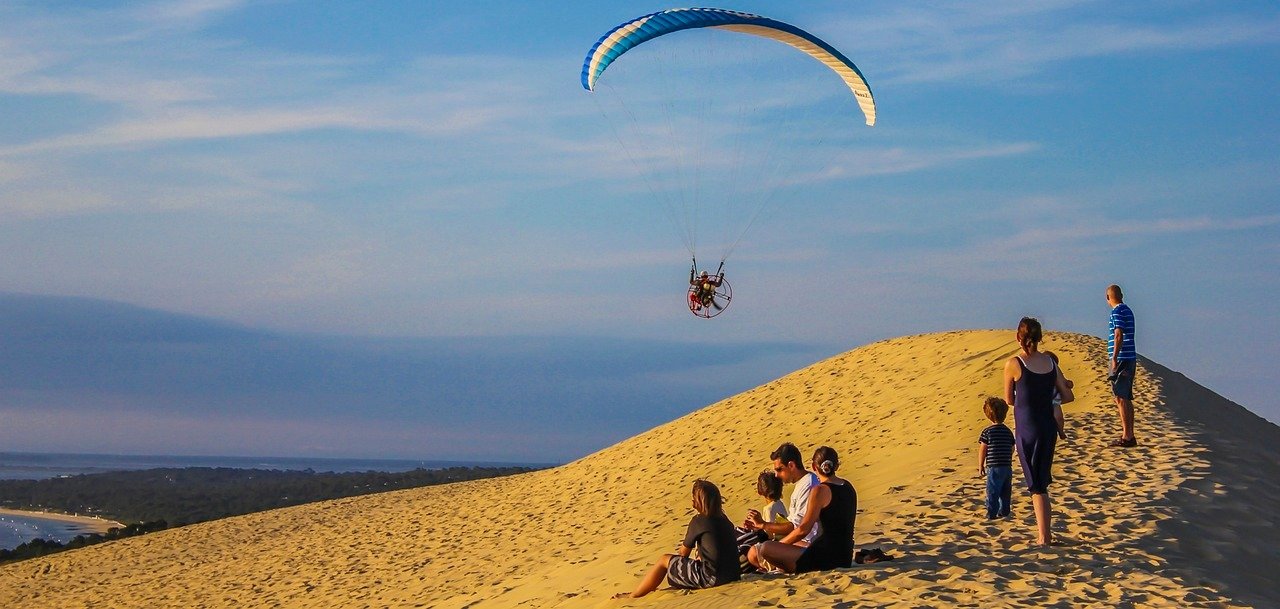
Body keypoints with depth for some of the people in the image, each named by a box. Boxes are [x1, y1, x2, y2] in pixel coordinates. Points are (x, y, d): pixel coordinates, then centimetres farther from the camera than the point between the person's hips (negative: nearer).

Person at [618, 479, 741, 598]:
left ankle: (633, 597, 20)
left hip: (712, 578, -8)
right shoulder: (724, 520, 12)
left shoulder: (698, 521, -8)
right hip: (733, 575, 8)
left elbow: (683, 553, 5)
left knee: (664, 560, 8)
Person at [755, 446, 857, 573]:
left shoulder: (820, 491, -15)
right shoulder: (848, 487, 10)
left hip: (826, 558, -9)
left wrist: (778, 545, 2)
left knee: (765, 548, -12)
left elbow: (803, 530, -13)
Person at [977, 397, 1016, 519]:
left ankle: (991, 513, -4)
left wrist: (981, 466, 2)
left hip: (994, 467, -5)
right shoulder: (1008, 432, 7)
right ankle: (1004, 511, 18)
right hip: (1007, 467, 5)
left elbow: (982, 450, -6)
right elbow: (1012, 449, 13)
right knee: (1005, 491, 13)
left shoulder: (987, 432, -9)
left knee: (992, 492, -2)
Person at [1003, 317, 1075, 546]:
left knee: (1036, 484, 2)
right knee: (1042, 480, 18)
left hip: (1027, 430, -5)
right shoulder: (1051, 363, 3)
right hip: (1049, 426, 5)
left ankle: (1043, 536, 2)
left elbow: (1009, 400, 1)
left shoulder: (1014, 364, -11)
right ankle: (1044, 531, 23)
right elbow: (1068, 396, 7)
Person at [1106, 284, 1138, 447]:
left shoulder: (1117, 312, -12)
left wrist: (1114, 359, -20)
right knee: (1126, 398, 13)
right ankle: (1129, 434, 17)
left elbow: (1119, 336, -20)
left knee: (1121, 398, -7)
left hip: (1122, 359, -9)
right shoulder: (1128, 310, 16)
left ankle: (1127, 436, -8)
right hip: (1130, 359, 9)